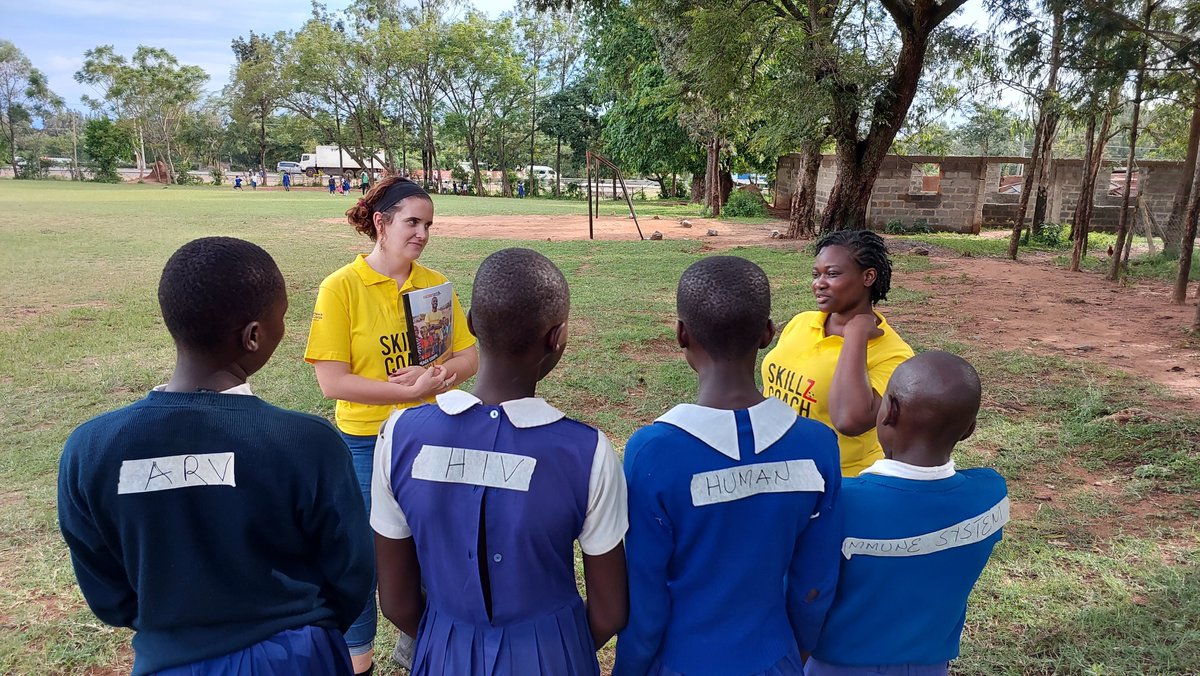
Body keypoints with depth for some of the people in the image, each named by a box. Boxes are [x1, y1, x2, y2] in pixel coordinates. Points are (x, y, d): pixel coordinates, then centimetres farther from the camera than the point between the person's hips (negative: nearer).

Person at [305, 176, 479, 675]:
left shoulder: (435, 284, -1)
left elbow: (468, 358, 1)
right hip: (367, 442, -3)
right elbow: (332, 382, -16)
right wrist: (410, 390, -21)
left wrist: (434, 376, -19)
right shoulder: (340, 287, -13)